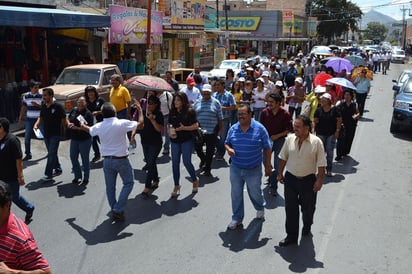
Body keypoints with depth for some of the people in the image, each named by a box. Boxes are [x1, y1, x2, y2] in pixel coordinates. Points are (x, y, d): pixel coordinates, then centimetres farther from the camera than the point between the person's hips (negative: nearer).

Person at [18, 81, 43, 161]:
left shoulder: (41, 96, -6)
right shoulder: (26, 96, 3)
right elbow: (23, 107, 11)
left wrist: (37, 105, -23)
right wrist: (20, 118, 11)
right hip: (29, 119, 3)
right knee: (27, 137, 1)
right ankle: (28, 154, 13)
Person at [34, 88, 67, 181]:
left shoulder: (57, 106, -12)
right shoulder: (43, 106, 6)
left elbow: (64, 119, -9)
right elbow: (41, 117, 15)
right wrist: (36, 124, -4)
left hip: (55, 134, -7)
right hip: (46, 134, 7)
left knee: (51, 154, -7)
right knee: (52, 153, 16)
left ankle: (48, 174, -6)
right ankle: (58, 169, 32)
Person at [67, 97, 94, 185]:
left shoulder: (88, 114, -14)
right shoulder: (74, 110, 5)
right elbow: (68, 118, 19)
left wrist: (77, 128, -29)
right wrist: (69, 123, -4)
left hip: (85, 140, -6)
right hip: (74, 139, 6)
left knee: (85, 159, 4)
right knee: (73, 158, 11)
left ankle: (86, 178, 19)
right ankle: (77, 176, 27)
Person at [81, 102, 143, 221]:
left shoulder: (99, 126, -3)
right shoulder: (122, 124, -19)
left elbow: (89, 130, 20)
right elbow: (140, 123, -8)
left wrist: (82, 125, 44)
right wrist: (140, 110, 9)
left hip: (107, 160, 5)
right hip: (121, 159, -4)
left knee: (110, 187, 14)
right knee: (128, 183, 10)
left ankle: (114, 210, 24)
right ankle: (118, 209, 1)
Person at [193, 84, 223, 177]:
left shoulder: (216, 103, -1)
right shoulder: (197, 103, 6)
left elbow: (220, 118, 1)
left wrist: (220, 130, -2)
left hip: (211, 131, -2)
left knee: (210, 151, 4)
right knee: (197, 148, 8)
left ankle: (207, 169, 16)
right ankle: (203, 160, 38)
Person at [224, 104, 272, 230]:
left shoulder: (259, 129, -11)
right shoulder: (233, 129, -1)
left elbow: (267, 148, -4)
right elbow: (227, 143, 12)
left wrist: (268, 166, -2)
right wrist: (229, 149, -12)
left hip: (253, 170, -2)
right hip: (235, 169, 3)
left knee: (255, 193, 15)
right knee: (236, 194, 10)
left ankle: (260, 208, 47)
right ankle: (237, 218, 27)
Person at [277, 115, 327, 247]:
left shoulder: (316, 142, -14)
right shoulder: (290, 139, -4)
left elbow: (321, 164, -10)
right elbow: (283, 158, 8)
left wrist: (319, 180, -12)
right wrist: (280, 173, 10)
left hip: (308, 180, -2)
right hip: (290, 178, 2)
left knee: (308, 208, 15)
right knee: (290, 209, 6)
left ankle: (307, 228, 43)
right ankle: (291, 236, 18)